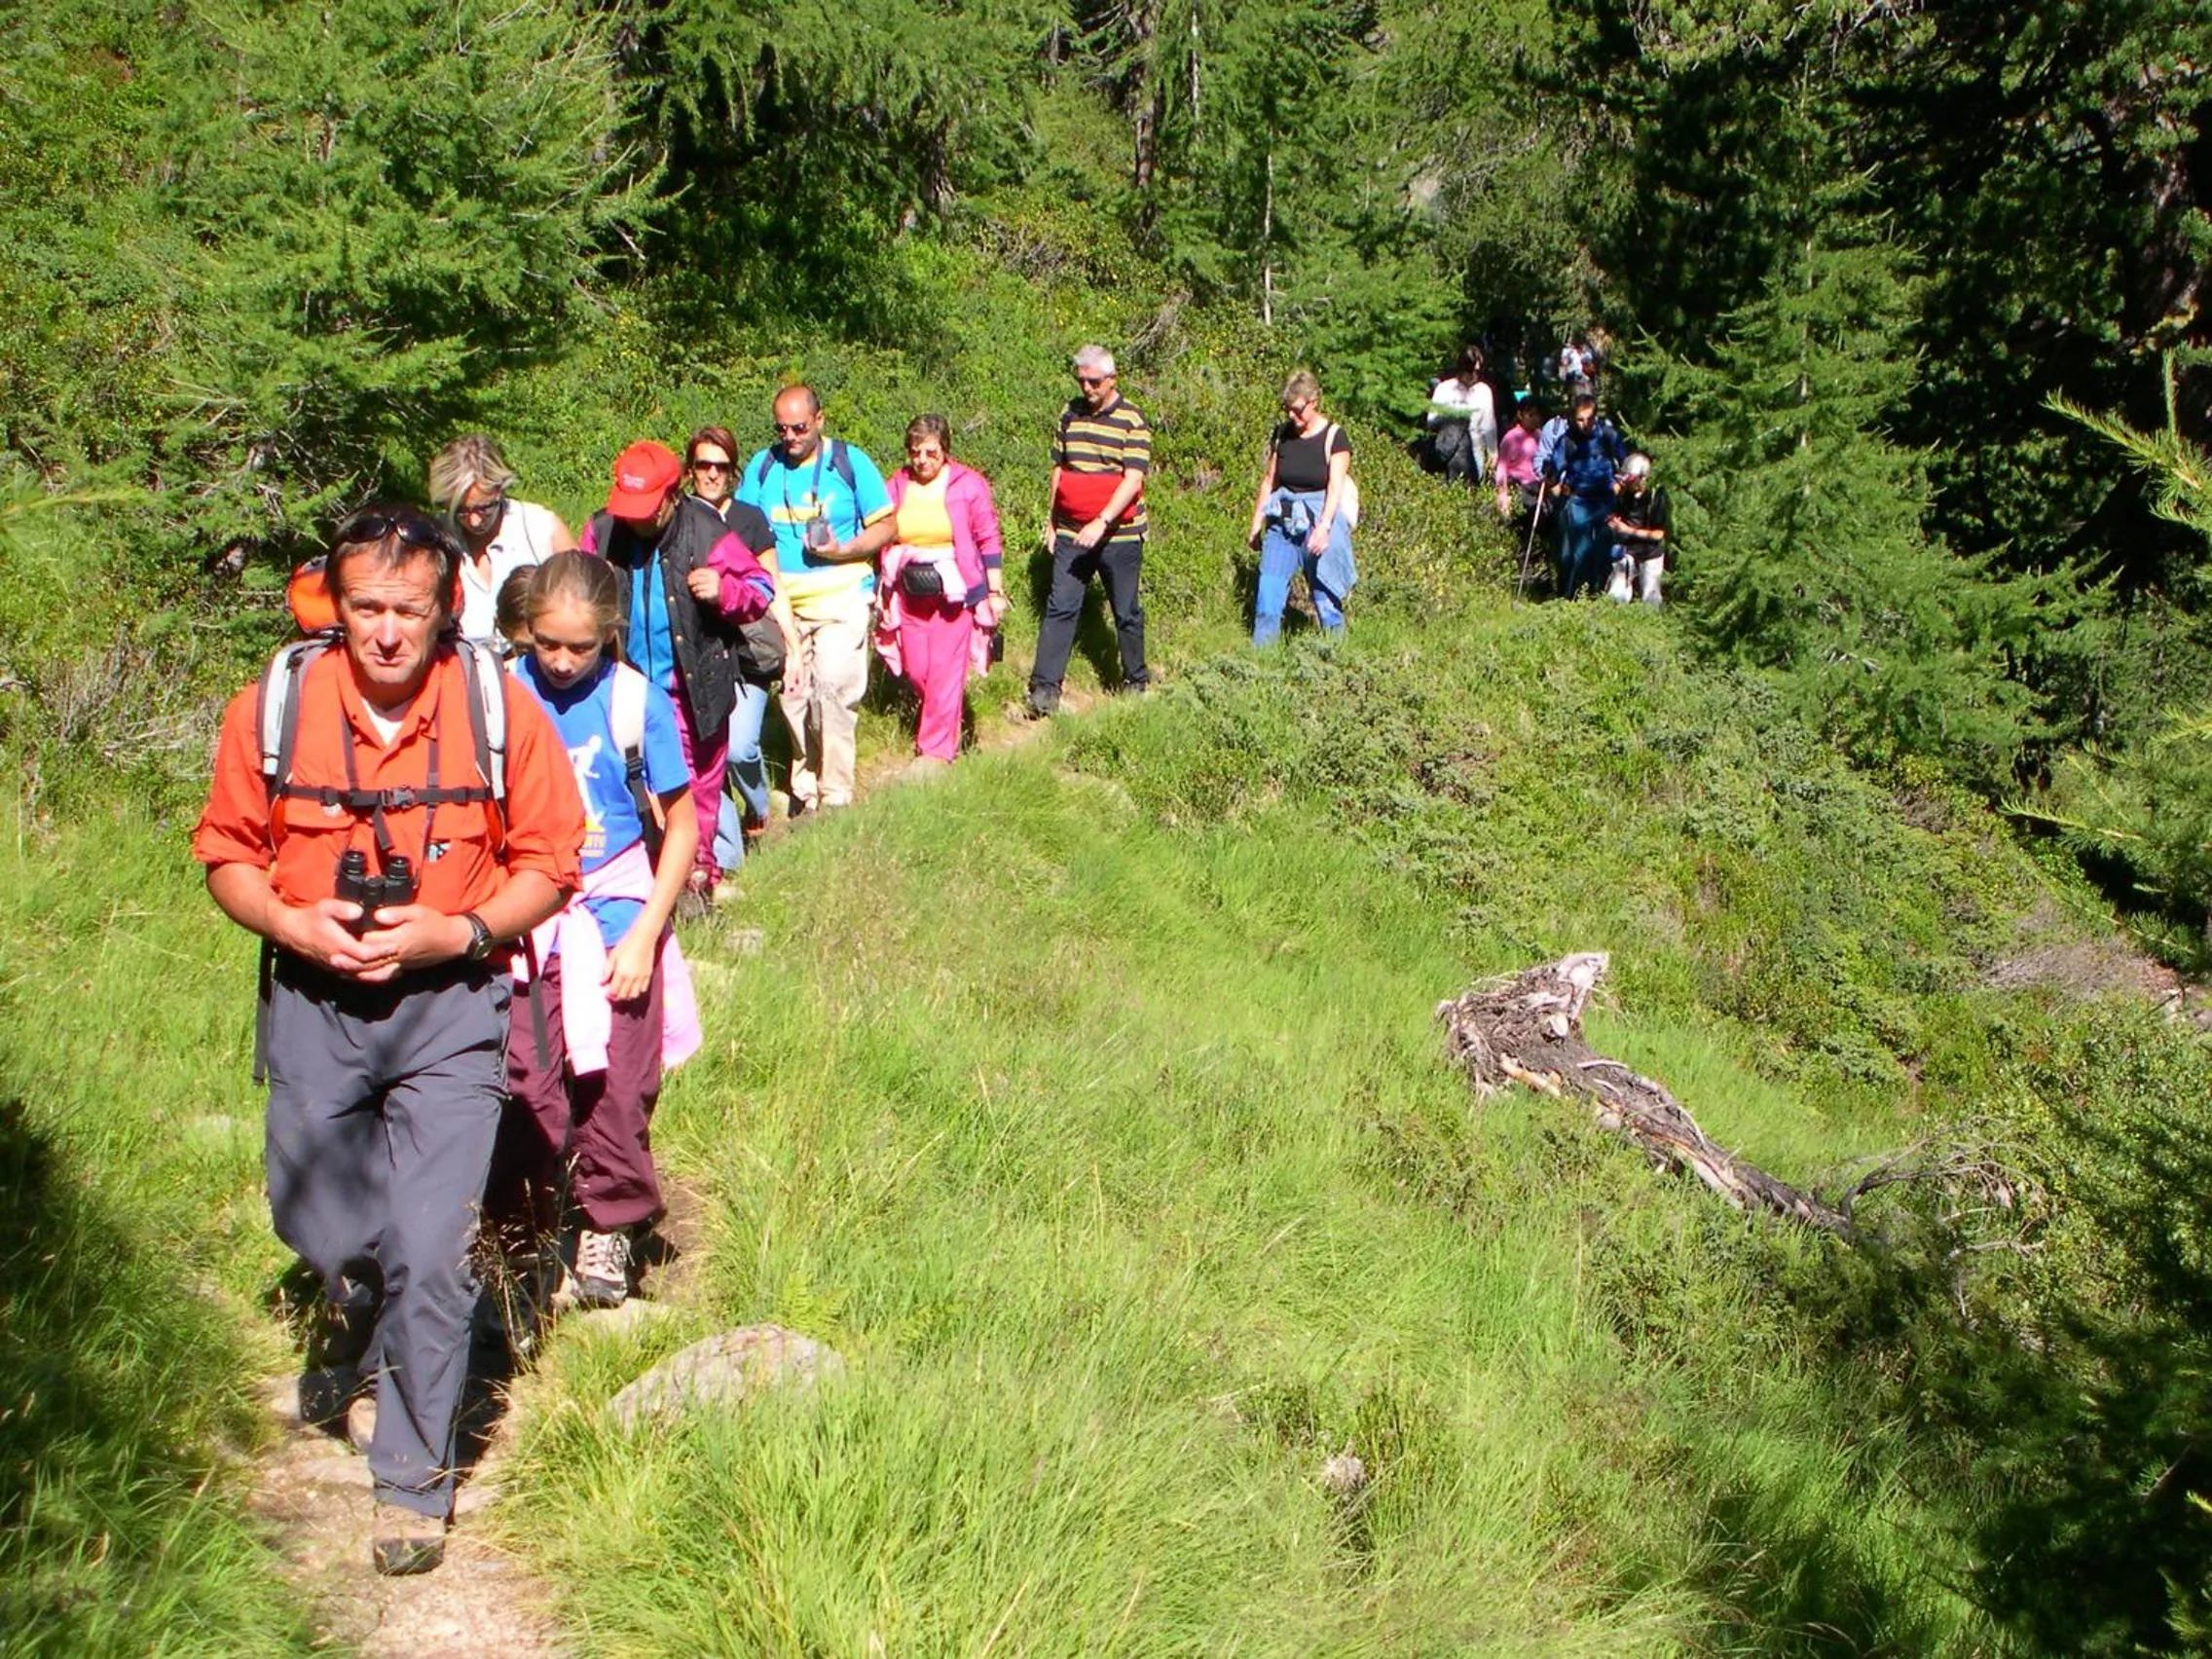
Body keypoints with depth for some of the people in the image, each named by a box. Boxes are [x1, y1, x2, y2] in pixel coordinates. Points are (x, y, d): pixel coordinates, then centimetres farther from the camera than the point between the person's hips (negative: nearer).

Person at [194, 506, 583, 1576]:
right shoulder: (274, 708, -7)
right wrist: (292, 923, -14)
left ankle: (413, 1481, 13)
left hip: (450, 1003, -2)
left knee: (429, 1249, -6)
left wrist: (454, 932, -18)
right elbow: (226, 852, 5)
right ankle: (364, 1336, 53)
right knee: (310, 1215, 15)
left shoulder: (501, 708, -11)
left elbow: (548, 863, -3)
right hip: (314, 1000, 3)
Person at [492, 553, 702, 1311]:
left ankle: (607, 1227, 26)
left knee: (617, 1086, 6)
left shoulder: (637, 701, -7)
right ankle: (527, 1235, 18)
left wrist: (644, 935, -7)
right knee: (524, 1087, 0)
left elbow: (681, 828, -1)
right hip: (525, 927, 0)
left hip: (617, 918, 0)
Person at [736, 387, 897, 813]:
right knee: (793, 695, 6)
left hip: (842, 599, -4)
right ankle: (804, 792, 19)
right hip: (783, 603, 4)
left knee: (833, 689, -15)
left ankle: (835, 796, -6)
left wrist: (843, 552, -16)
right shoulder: (762, 467, 6)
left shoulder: (849, 462, -2)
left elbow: (885, 526, 0)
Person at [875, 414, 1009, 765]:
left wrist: (995, 592, -2)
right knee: (916, 670, 5)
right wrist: (881, 593, 15)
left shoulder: (969, 485, -4)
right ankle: (943, 724, 32)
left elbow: (989, 540, -1)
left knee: (945, 672, -5)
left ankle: (937, 749, 3)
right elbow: (881, 541, 14)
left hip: (955, 591, -4)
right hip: (910, 594, 4)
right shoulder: (895, 488, 4)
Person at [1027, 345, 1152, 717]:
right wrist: (1053, 523, 14)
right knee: (1060, 608, -3)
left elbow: (1134, 478, -15)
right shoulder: (1070, 415, 8)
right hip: (1071, 533, 3)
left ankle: (1136, 681, 23)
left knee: (1127, 612, 8)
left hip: (1119, 534, -3)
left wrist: (1102, 522, -26)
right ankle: (1044, 687, -5)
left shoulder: (1131, 420, -7)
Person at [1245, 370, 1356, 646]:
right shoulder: (1283, 434, 8)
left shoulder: (1333, 436, -6)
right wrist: (1256, 524, 13)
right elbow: (1269, 480, 14)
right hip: (1283, 520, 4)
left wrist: (1324, 527, -27)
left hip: (1320, 518, -4)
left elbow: (1335, 487, -14)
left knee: (1325, 596, -1)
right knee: (1269, 590, -3)